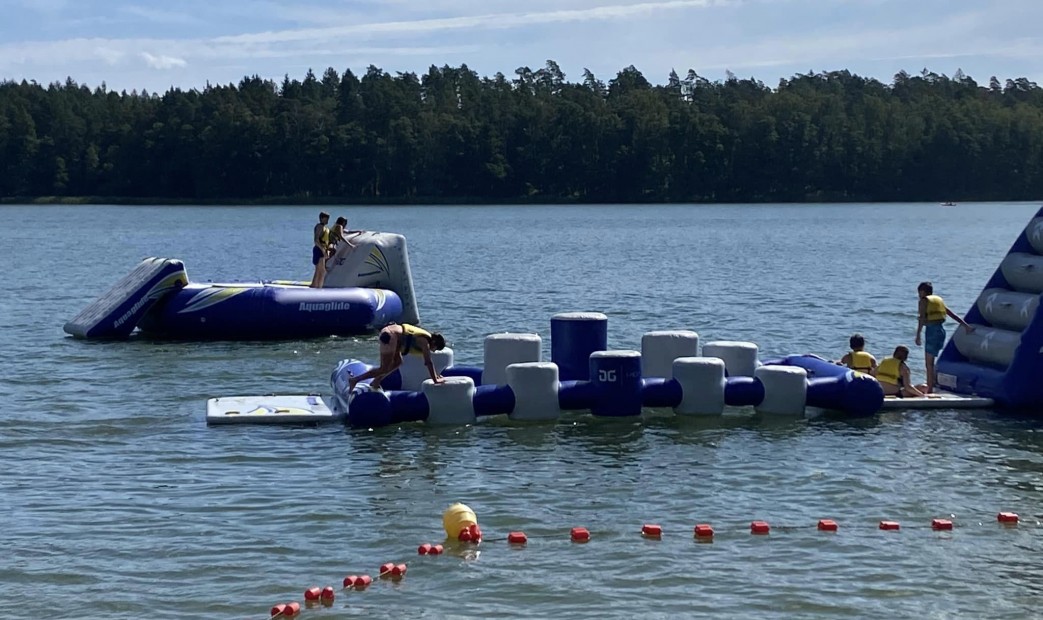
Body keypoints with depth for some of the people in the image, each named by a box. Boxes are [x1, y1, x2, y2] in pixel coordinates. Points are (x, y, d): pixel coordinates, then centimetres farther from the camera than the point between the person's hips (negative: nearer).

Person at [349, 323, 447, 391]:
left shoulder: (425, 338, 19)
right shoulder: (425, 343, -7)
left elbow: (428, 361, 31)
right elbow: (429, 362, -10)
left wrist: (435, 374, 35)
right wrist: (435, 380, -5)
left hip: (387, 331, 10)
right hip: (390, 337, -10)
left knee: (397, 362, 20)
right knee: (384, 369, -5)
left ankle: (375, 382, 21)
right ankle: (355, 380, -7)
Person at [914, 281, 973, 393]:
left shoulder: (924, 301, -1)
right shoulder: (939, 300, 19)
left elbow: (921, 319, -13)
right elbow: (953, 315, 16)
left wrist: (918, 335, -16)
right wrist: (966, 326, 15)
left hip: (931, 330, -7)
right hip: (941, 330, 7)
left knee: (929, 363, -4)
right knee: (929, 362, 17)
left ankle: (930, 389, -7)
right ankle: (930, 387, 20)